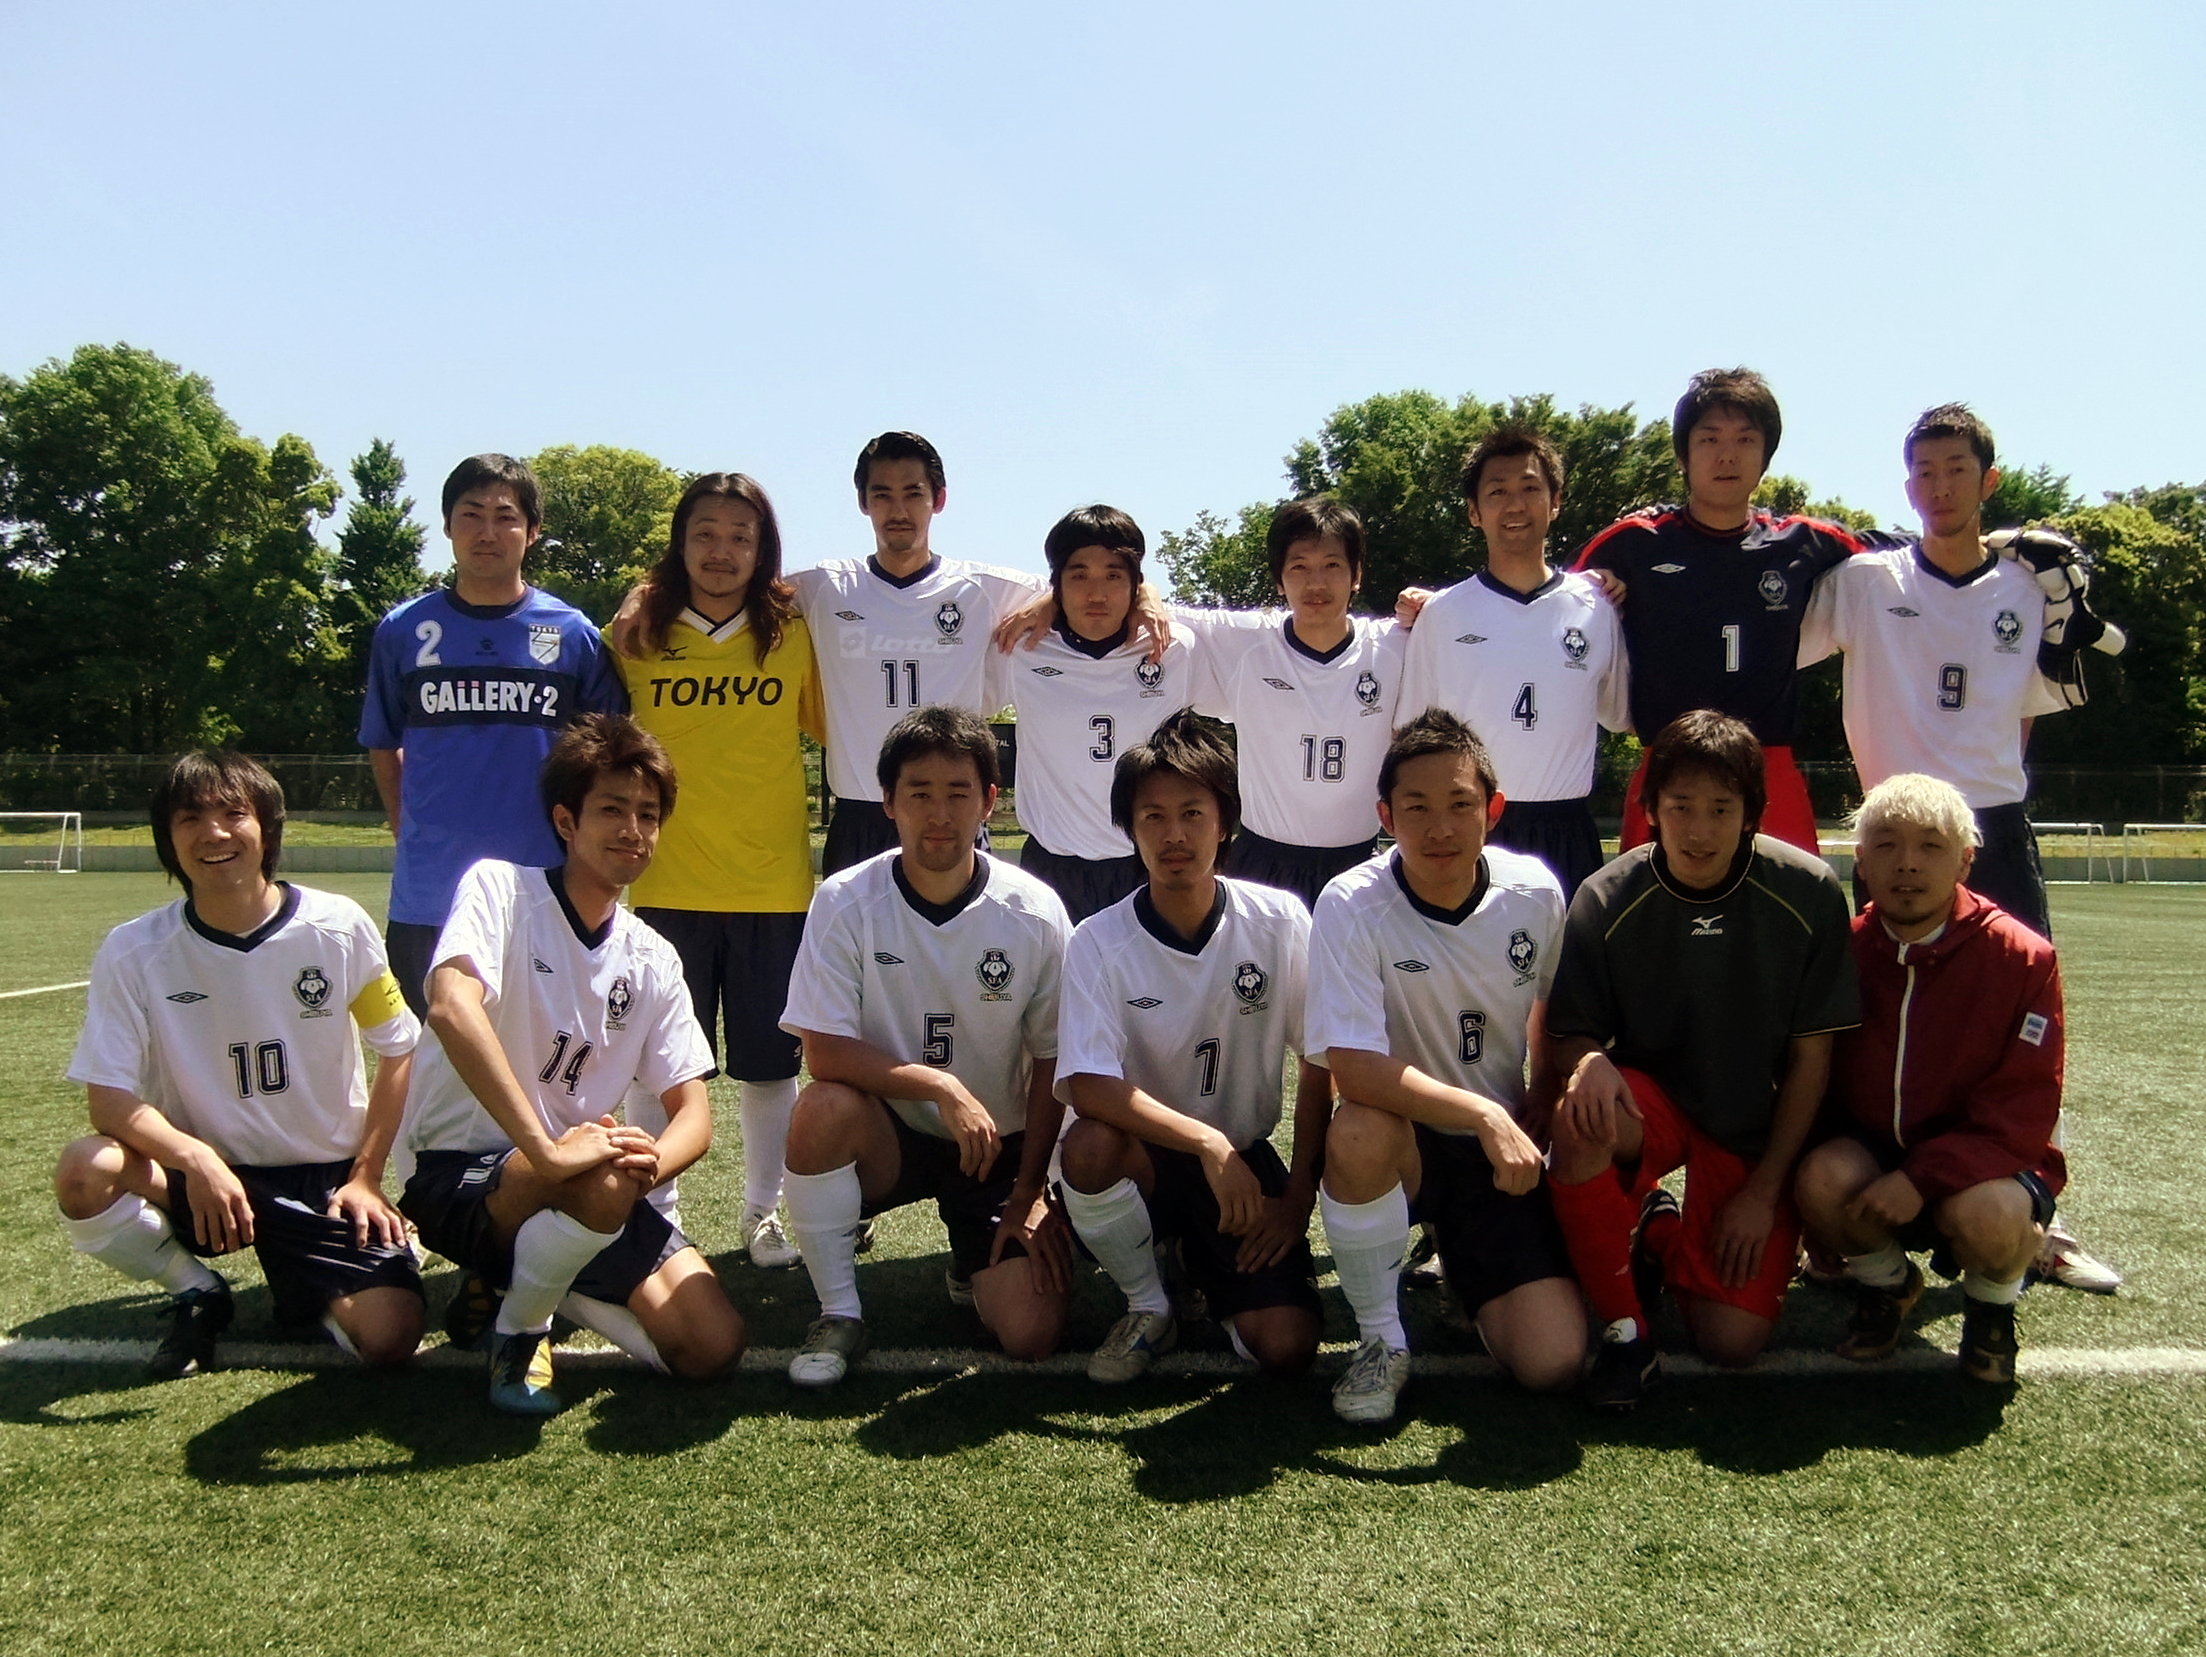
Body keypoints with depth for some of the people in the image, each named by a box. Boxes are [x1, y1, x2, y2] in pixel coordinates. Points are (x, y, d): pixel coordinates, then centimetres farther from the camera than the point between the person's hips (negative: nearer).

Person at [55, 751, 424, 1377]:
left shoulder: (339, 928, -10)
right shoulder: (133, 951, -10)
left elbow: (397, 1052, 1)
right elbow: (110, 1097, -12)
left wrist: (365, 1176, -3)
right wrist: (195, 1159, -30)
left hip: (325, 1178, -1)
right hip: (200, 1175, 1)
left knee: (390, 1338, -20)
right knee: (85, 1173, -31)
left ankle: (306, 1291, 17)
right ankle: (197, 1293, 0)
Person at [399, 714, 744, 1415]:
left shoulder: (653, 960, 5)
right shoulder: (500, 887, -11)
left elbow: (694, 1113, 1)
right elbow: (452, 1008, -31)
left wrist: (650, 1160, -24)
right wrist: (548, 1150, -38)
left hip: (582, 1183, 6)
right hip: (459, 1174, -5)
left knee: (713, 1346, -10)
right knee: (600, 1183, -37)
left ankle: (515, 1281, 13)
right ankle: (516, 1331, -5)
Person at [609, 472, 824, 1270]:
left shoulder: (796, 634, 1)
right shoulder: (637, 634, 2)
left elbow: (836, 729, 10)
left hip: (773, 885, 0)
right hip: (667, 885, 0)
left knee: (768, 1063, 9)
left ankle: (762, 1212, 26)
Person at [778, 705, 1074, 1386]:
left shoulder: (1035, 912, -12)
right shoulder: (845, 902, -14)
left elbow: (1051, 1061, -3)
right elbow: (824, 1052, -17)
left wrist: (1031, 1190, -4)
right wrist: (942, 1087, -27)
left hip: (1001, 1144, 1)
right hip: (889, 1133, 0)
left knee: (1031, 1334, -15)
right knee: (821, 1109, -35)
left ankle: (975, 1264, 23)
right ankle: (838, 1312, -11)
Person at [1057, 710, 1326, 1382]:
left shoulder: (1281, 921, -11)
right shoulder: (1098, 942, -14)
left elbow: (1320, 1064, -3)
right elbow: (1089, 1086, -24)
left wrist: (1299, 1195, -6)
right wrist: (1206, 1142, -34)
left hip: (1247, 1159, 1)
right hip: (1146, 1154, -1)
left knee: (1285, 1346, -17)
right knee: (1090, 1146, -36)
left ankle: (1207, 1264, 19)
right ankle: (1147, 1308, -6)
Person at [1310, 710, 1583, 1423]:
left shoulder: (1535, 891, -8)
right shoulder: (1351, 905, -19)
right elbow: (1354, 1069, -28)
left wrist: (1537, 1117, 4)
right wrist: (1483, 1114, -34)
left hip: (1505, 1149, 3)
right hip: (1403, 1138, -2)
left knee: (1554, 1363, -13)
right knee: (1360, 1131, -40)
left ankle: (1465, 1265, 23)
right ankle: (1382, 1340, -13)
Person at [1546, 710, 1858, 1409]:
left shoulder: (1808, 892, -13)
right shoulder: (1606, 900, -14)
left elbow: (1811, 1056, -6)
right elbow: (1571, 1036, -6)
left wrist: (1764, 1191, -7)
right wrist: (1589, 1062, -32)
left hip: (1759, 1129, 0)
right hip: (1649, 1099, 0)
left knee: (1733, 1341, -14)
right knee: (1580, 1118, -36)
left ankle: (1667, 1237, 21)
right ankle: (1624, 1325, -12)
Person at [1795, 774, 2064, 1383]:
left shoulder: (2023, 958, -12)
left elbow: (2023, 1114, -16)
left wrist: (1924, 1177, -28)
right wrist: (1825, 1222, -8)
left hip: (1988, 1163, -2)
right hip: (1871, 1150, 3)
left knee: (1989, 1216, -36)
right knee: (1822, 1178, -30)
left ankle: (1992, 1305, 4)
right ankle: (1885, 1282, 6)